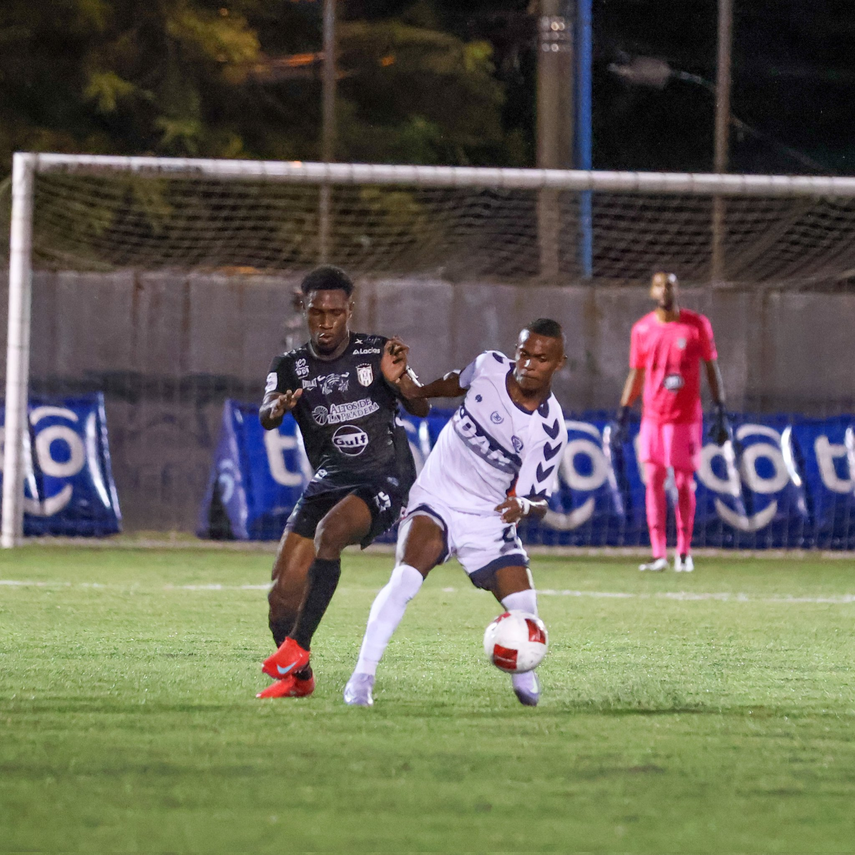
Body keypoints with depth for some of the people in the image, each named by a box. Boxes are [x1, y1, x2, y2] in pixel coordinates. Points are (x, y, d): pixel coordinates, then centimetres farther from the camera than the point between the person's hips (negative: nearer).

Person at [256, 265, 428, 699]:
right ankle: (297, 677, 16)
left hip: (385, 479, -4)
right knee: (284, 587, -6)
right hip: (328, 480, 4)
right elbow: (267, 418, -14)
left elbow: (421, 409, -8)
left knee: (329, 531, -32)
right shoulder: (290, 367, 5)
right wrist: (276, 409, -39)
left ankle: (297, 648, -30)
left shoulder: (378, 353, 1)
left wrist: (400, 380, -30)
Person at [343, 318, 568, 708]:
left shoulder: (549, 429, -15)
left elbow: (540, 501, -12)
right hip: (436, 499, 0)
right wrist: (414, 390, 19)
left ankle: (524, 681, 25)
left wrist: (525, 505, -33)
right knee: (406, 575, -26)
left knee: (524, 610, -8)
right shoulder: (490, 366, -9)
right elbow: (458, 384, 16)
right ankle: (362, 678, -23)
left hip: (490, 517, 0)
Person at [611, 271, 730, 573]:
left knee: (684, 483, 0)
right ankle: (658, 554, 2)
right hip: (652, 417, 2)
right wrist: (622, 416, 8)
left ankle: (684, 553, 8)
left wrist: (720, 413, -4)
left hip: (686, 417, -2)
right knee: (654, 482, -1)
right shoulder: (642, 329, 5)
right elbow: (636, 375, 12)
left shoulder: (697, 325, -2)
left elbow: (711, 368, 1)